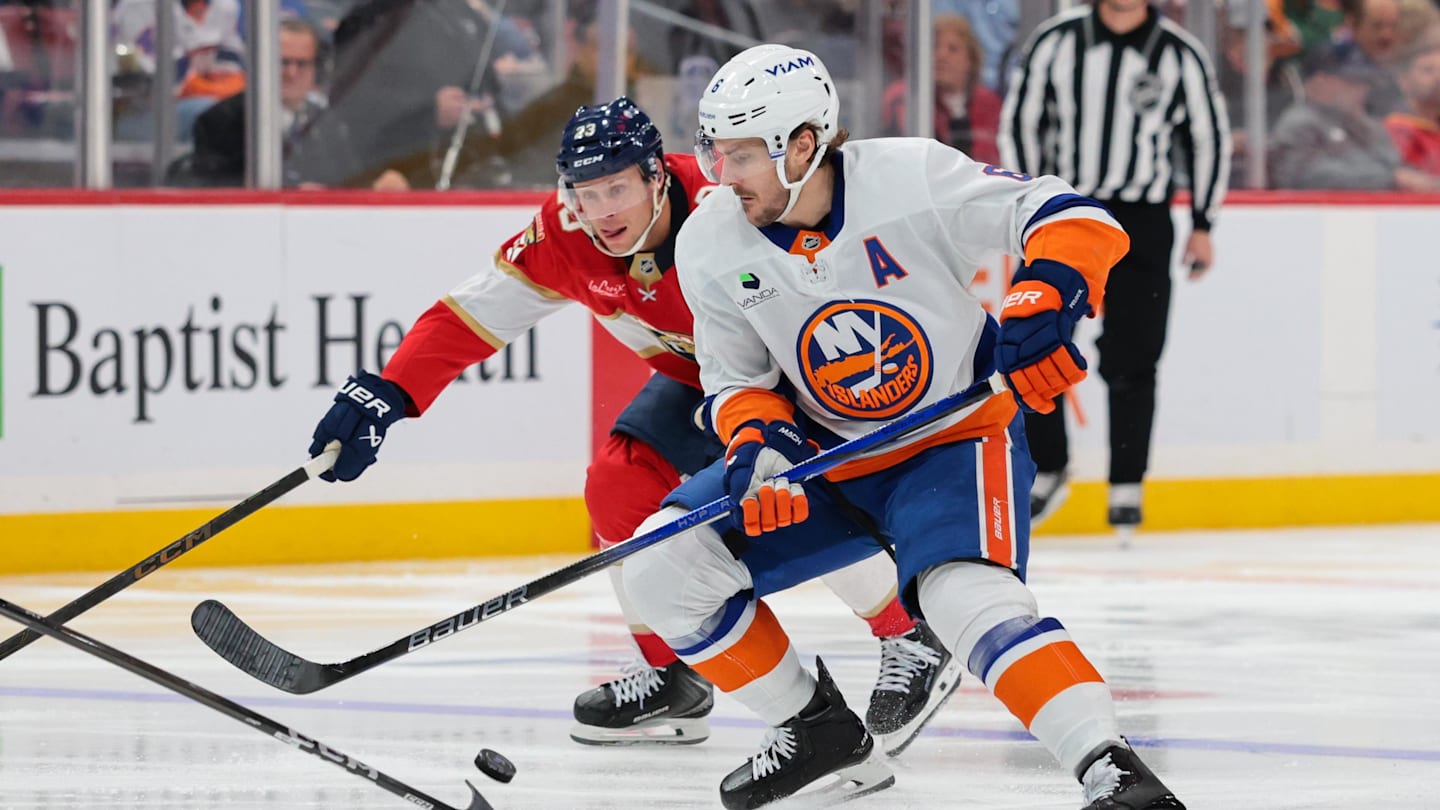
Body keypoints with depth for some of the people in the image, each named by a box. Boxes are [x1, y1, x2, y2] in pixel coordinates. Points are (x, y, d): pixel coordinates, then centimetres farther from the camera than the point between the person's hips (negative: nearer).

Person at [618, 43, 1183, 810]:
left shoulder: (909, 177, -23)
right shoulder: (710, 246, -11)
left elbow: (1073, 220, -21)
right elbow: (737, 379, 1)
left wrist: (1042, 302, -39)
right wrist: (756, 446, -20)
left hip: (954, 438, -5)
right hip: (822, 457, 5)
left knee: (965, 594, -33)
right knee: (663, 567, -8)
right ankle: (819, 732, 8)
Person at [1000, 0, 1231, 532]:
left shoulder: (1181, 55, -3)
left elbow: (1210, 137, 7)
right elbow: (1019, 122, 5)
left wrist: (1202, 225, 6)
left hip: (1142, 223, -1)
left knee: (1130, 361, -3)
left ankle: (1127, 487, 7)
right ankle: (1046, 472, 14)